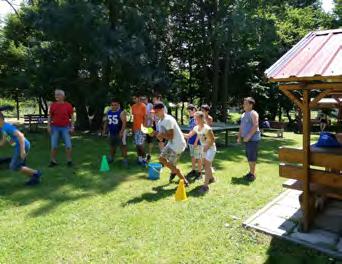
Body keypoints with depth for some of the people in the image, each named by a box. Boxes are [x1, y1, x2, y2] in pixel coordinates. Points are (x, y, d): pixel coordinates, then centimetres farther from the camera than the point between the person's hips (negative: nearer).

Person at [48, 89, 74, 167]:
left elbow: (72, 117, 1)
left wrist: (72, 127, -5)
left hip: (65, 127, -1)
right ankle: (53, 161, 15)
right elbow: (50, 116, 8)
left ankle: (69, 161, 11)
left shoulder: (68, 105, -1)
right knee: (54, 145, 4)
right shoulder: (53, 105, 4)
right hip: (55, 127, 2)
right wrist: (48, 126, -1)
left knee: (68, 145, -1)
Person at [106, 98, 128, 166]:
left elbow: (124, 122, -19)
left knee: (123, 146, -3)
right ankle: (111, 158, 34)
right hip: (111, 132, 7)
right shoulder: (109, 112, 9)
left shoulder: (121, 112, -13)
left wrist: (121, 132, -26)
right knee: (112, 145, 18)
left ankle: (125, 159, 4)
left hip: (120, 132, -6)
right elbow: (107, 121, 17)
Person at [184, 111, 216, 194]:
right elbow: (189, 135, 5)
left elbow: (213, 140, -20)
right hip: (204, 148, 8)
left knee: (207, 166, -12)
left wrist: (207, 147, -20)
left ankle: (205, 185, -9)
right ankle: (211, 178, 43)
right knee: (206, 165, 19)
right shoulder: (196, 128, -3)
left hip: (211, 148, -8)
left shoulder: (207, 129, -26)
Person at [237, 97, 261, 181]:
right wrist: (239, 136, 11)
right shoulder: (243, 114, 17)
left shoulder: (253, 113, -10)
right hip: (246, 139, 9)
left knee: (252, 157, -6)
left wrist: (248, 136, -23)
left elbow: (255, 125, -20)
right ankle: (251, 172, 25)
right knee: (249, 156, 14)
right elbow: (241, 126, 20)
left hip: (253, 139, -8)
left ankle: (253, 174, 2)